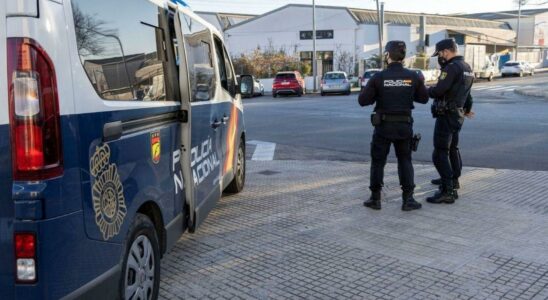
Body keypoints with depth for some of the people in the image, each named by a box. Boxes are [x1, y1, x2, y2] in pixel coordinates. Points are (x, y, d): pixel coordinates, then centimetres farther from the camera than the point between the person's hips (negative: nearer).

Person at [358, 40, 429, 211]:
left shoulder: (379, 77, -11)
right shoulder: (413, 77, -3)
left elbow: (363, 101, -10)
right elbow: (424, 98, 7)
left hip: (383, 125, -2)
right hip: (404, 126, 2)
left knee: (378, 161, 10)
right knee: (405, 161, 12)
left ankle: (375, 199, 14)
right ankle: (408, 200, 9)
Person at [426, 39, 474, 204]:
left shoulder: (452, 67, -18)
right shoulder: (467, 68, 13)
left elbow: (439, 90, -26)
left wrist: (425, 90, -7)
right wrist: (468, 108, 39)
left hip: (447, 115, -10)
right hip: (458, 114, 10)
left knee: (440, 153, -10)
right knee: (452, 148, 25)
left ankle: (448, 191, -13)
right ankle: (453, 179, 41)